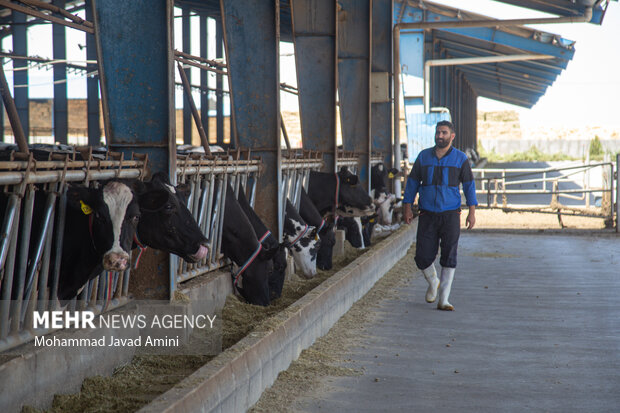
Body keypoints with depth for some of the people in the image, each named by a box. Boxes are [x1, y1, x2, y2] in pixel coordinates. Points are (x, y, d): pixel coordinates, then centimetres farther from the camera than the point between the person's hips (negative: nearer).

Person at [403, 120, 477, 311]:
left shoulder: (460, 159, 2)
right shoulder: (424, 156, 6)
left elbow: (469, 185, 6)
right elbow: (412, 182, 11)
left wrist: (472, 212, -1)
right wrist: (407, 208, 5)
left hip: (450, 215, -1)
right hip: (427, 215, 1)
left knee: (449, 257, -5)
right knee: (423, 257, -3)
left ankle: (443, 300, 1)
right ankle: (433, 282, 29)